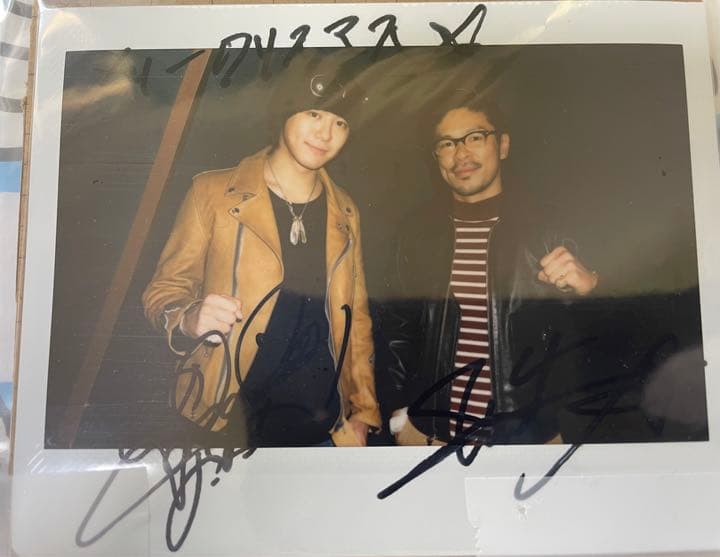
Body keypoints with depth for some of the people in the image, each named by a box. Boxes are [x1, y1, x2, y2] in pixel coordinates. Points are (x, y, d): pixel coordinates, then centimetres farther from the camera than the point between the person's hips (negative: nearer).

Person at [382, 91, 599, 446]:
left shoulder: (546, 226, -7)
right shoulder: (419, 230, -1)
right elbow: (398, 327, 5)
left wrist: (587, 285, -24)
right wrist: (399, 414, 4)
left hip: (529, 434, -1)